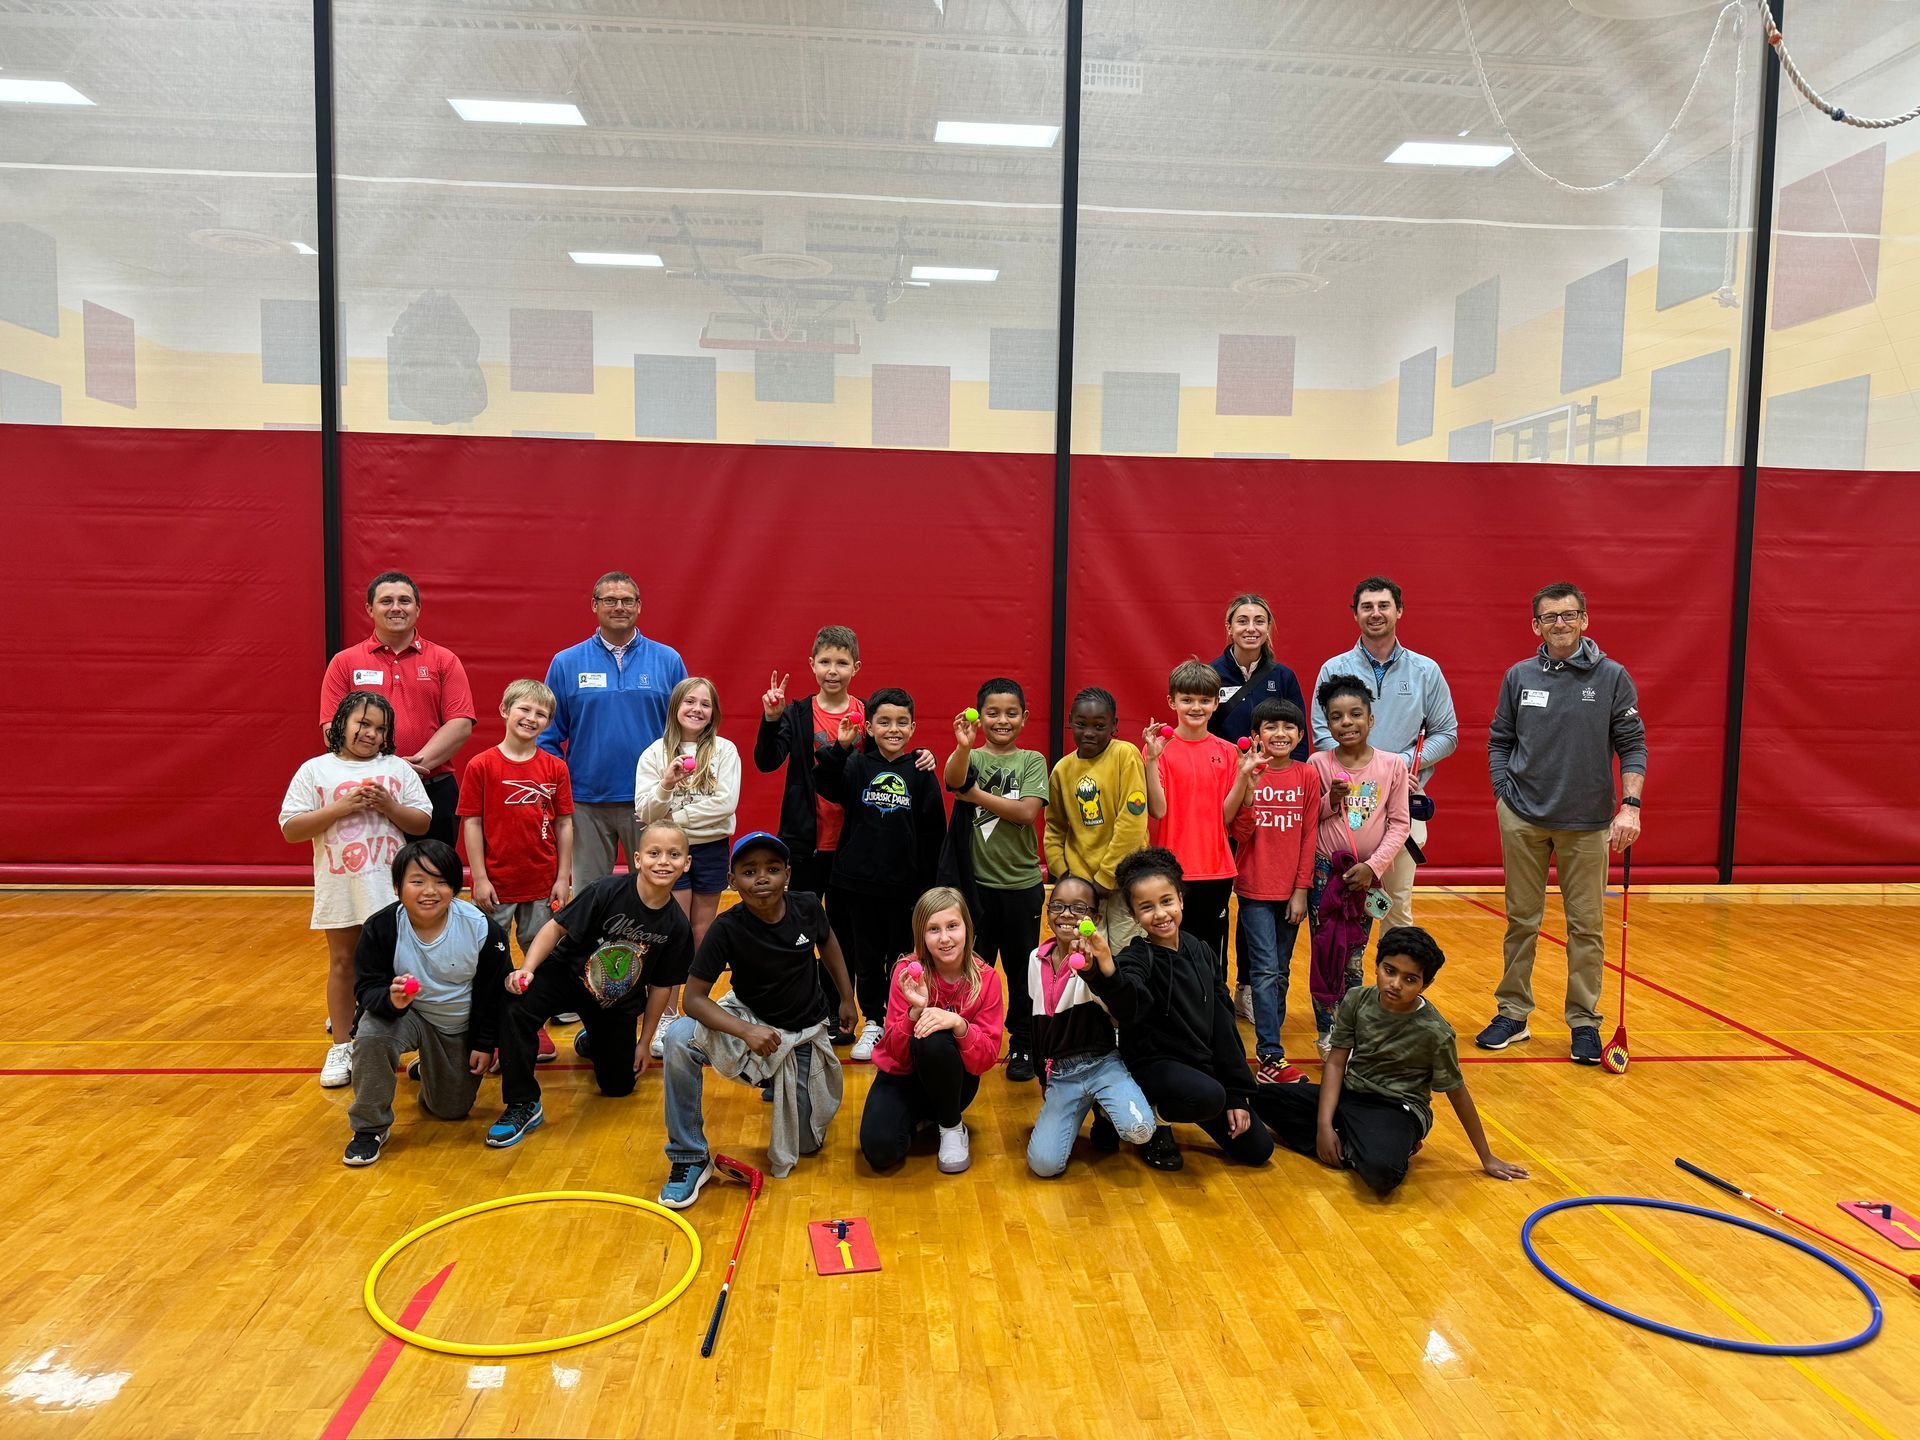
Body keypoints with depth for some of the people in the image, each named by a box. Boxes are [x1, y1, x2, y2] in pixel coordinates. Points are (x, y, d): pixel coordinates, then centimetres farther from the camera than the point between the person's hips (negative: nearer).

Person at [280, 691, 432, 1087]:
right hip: (339, 885, 0)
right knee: (343, 961, 10)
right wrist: (340, 808, -15)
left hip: (390, 884, 0)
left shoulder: (398, 769, 4)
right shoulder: (315, 770, 2)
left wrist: (389, 806, -13)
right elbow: (291, 829, -5)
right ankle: (341, 1046, 20)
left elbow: (422, 823, 3)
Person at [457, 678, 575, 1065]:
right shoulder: (481, 766, -6)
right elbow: (471, 823, -5)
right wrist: (479, 878, -8)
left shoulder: (555, 767, 1)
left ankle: (536, 1026, 27)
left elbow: (564, 824, 4)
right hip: (497, 884, -2)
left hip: (543, 885, 2)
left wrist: (564, 877, 1)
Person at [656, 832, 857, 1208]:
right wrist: (746, 1031, -36)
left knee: (808, 1144, 8)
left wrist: (847, 999, 13)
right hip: (750, 1022, -2)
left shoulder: (807, 907, -15)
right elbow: (694, 997, -22)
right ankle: (690, 1159, -16)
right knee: (679, 1039, -33)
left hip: (805, 1034, 2)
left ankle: (781, 1087, 43)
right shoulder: (727, 929, -23)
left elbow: (827, 942, 8)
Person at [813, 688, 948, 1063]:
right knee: (866, 956, 11)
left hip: (906, 884, -1)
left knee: (903, 956, 10)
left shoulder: (920, 773, -3)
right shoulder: (857, 765, -1)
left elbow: (934, 830, -1)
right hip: (860, 880, 1)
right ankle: (873, 1022, 26)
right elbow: (827, 787, -18)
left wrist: (930, 880, -2)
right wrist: (838, 749, -29)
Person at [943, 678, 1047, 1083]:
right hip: (976, 880, 0)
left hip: (1022, 882, 0)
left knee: (1021, 969, 10)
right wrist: (963, 746, -42)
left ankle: (1022, 1046, 24)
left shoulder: (1032, 761, 0)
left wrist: (976, 794, -14)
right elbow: (955, 780, -24)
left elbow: (1026, 811, -14)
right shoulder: (972, 757, 0)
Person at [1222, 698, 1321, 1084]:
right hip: (1255, 888, -3)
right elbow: (1240, 833, -10)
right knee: (1266, 971, -6)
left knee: (1281, 972, 11)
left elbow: (1309, 835, 1)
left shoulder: (1307, 776, 1)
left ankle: (1270, 1039, 22)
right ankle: (1271, 1057, -5)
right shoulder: (1248, 772, -4)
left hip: (1290, 889, 3)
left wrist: (1301, 889, -3)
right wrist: (1248, 786, -22)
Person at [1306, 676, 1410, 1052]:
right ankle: (1327, 1033, 16)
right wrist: (1330, 802, -17)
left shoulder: (1392, 765, -3)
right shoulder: (1319, 764, -4)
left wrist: (1372, 866, -11)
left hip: (1367, 875, 1)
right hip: (1325, 871, -1)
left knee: (1354, 957, 8)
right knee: (1325, 952, 3)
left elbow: (1399, 824, -2)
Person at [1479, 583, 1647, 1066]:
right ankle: (1513, 1014, 20)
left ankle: (1584, 1022, 17)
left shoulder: (1613, 677, -2)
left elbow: (1632, 745, -3)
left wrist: (1631, 805, -14)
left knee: (1586, 926, 4)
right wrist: (1503, 794, 0)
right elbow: (1499, 740, 10)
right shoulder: (1519, 677, 4)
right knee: (1521, 920, 9)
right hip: (1522, 818, 2)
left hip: (1587, 822, -1)